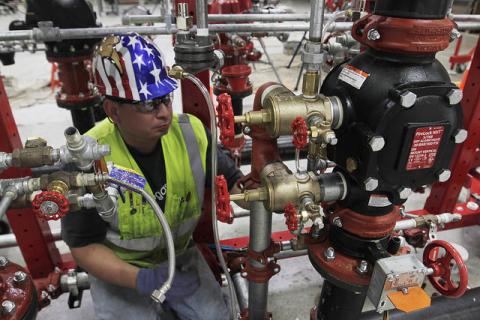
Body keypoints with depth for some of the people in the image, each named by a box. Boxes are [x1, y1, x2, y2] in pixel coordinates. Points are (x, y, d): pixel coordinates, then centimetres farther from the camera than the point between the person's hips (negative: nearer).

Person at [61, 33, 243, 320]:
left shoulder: (191, 134, -18)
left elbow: (233, 181, -7)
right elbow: (84, 246, -16)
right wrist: (141, 280, -29)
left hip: (181, 258, 3)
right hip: (118, 271, -2)